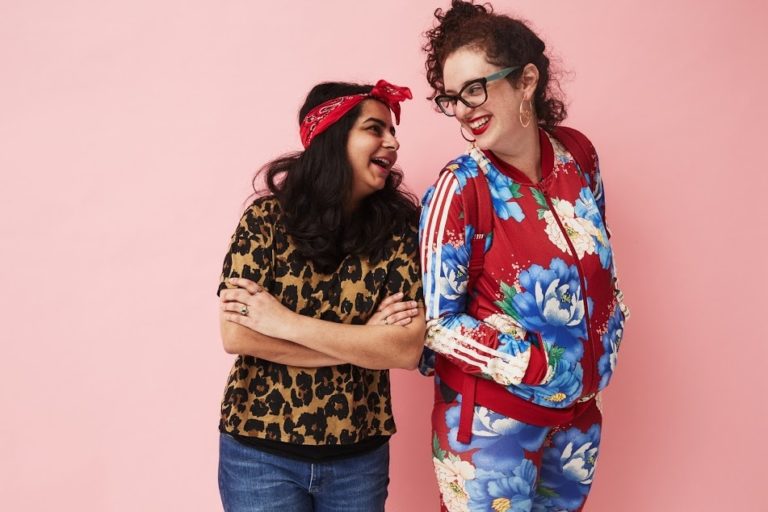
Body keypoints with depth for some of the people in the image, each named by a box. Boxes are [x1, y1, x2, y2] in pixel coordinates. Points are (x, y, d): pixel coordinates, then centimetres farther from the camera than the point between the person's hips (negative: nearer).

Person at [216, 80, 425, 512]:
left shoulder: (399, 226, -6)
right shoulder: (269, 218, -9)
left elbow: (407, 348, -15)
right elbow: (236, 335, -16)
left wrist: (286, 322, -19)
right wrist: (363, 342, -16)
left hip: (359, 456, 2)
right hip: (260, 452, -2)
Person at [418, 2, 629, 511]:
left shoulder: (578, 153, -5)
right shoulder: (460, 188, -19)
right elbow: (437, 321, -16)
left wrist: (610, 328, 3)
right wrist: (536, 365, -16)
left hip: (579, 409, 5)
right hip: (492, 417, -5)